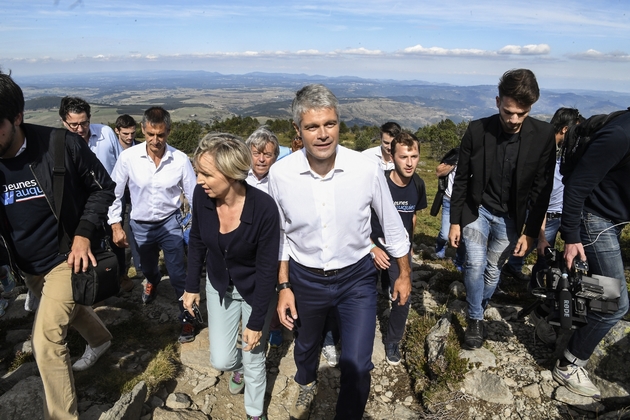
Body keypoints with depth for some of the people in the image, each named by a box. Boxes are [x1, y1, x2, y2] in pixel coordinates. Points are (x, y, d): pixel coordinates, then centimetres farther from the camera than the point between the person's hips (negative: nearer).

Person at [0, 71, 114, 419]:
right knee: (67, 309, 28)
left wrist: (84, 234, -20)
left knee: (46, 340, -9)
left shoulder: (62, 145, -22)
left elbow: (102, 188, -9)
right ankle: (100, 339, 59)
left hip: (67, 256, -5)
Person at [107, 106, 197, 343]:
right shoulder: (128, 157, -17)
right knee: (147, 268, 26)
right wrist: (116, 225, -3)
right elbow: (114, 193, -5)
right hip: (140, 225, 2)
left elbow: (193, 196, -9)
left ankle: (187, 318, 19)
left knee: (178, 274, -2)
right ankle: (153, 281, 64)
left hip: (170, 223, -2)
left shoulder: (180, 160, -19)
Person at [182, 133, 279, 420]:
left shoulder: (264, 208, -33)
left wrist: (256, 322, -16)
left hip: (254, 290, -3)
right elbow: (197, 241, -1)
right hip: (219, 286, 3)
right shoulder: (201, 195, -21)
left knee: (253, 359, 11)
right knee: (221, 360, 9)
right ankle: (238, 367, 48)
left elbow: (266, 269, -23)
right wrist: (191, 286, 4)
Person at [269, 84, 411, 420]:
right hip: (305, 278, 2)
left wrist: (404, 273, 5)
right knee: (306, 346, 28)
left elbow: (391, 223, -4)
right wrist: (284, 286, -1)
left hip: (356, 278, -1)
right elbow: (281, 234, -2)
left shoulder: (367, 169, -21)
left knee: (357, 367, -4)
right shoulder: (280, 174, -18)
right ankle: (307, 384, 64)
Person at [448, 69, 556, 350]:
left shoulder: (543, 135, -13)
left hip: (510, 218, 1)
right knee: (476, 264, -13)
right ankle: (475, 318, 9)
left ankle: (479, 309, 36)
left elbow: (542, 189, -6)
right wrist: (455, 221, -4)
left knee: (493, 269, 11)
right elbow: (461, 179, -6)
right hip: (477, 209, -1)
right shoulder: (477, 130, -15)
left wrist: (530, 231, -5)